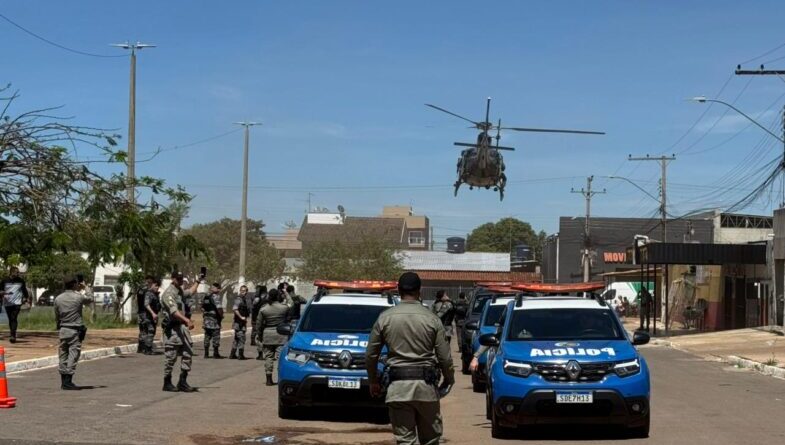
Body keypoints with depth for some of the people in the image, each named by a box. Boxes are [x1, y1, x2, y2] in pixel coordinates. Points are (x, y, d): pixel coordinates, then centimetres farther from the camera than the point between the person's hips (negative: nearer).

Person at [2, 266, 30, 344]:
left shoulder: (21, 281, 5)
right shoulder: (5, 281, 3)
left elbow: (24, 290, 17)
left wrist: (27, 298, 12)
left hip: (17, 303, -2)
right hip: (7, 303, 2)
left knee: (14, 318, -16)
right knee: (10, 319, 8)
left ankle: (13, 336, -21)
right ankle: (13, 335, 19)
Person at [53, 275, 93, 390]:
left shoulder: (58, 298, 4)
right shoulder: (79, 297, -8)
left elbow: (56, 317, 10)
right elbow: (90, 300, 13)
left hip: (63, 330, 5)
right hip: (75, 331, -5)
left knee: (63, 355, 10)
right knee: (73, 355, -4)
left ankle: (63, 381, 14)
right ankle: (68, 381, -9)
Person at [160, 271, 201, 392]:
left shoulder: (180, 291, 16)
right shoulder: (169, 293, -14)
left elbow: (191, 292, 40)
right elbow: (174, 311, -27)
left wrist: (198, 281, 41)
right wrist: (187, 320, -38)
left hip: (182, 327, 9)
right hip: (172, 329, -9)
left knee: (187, 353, 3)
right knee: (170, 357, -1)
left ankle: (183, 382, 8)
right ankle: (167, 383, 9)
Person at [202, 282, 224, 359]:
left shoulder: (205, 297, 13)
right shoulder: (216, 296, -13)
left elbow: (202, 308, 18)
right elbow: (219, 308, -22)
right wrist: (221, 315, -8)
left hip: (206, 318, 7)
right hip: (214, 319, -7)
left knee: (207, 337, 11)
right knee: (216, 337, -1)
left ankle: (206, 354, 12)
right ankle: (215, 354, 0)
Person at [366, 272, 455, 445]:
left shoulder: (385, 318, 2)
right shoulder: (432, 319, -1)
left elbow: (370, 355, 6)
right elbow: (444, 357, 0)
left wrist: (373, 381, 20)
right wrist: (449, 379, 17)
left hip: (398, 386, 1)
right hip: (426, 385, -1)